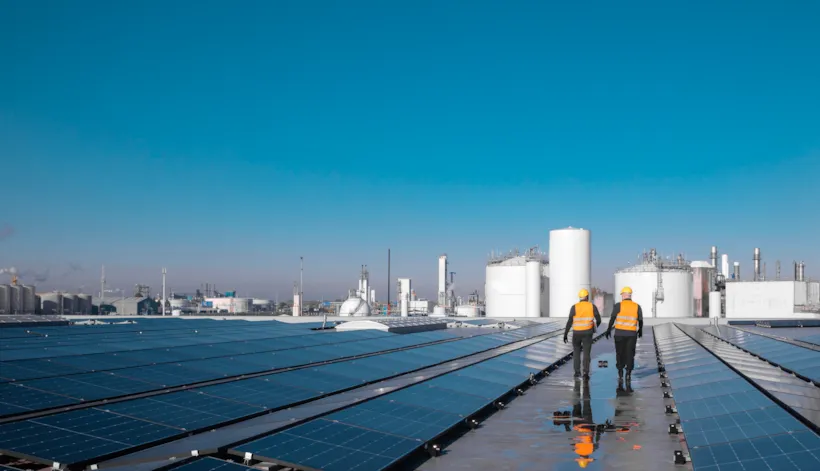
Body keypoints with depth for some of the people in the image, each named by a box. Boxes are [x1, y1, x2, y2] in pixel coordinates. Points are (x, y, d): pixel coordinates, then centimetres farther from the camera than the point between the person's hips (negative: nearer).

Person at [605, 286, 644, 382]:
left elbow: (612, 319, -10)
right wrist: (640, 331, 22)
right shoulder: (637, 306, 2)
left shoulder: (618, 306, -6)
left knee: (620, 354, 11)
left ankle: (620, 375, 8)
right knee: (630, 354, 7)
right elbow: (640, 321, 5)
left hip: (620, 333, -1)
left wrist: (609, 330, 0)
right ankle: (628, 375, 0)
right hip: (632, 334, 1)